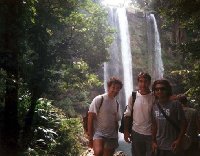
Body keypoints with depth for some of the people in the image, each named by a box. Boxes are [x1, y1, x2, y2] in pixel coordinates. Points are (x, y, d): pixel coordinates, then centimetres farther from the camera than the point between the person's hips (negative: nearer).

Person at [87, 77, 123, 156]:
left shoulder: (116, 103, 13)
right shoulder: (99, 99, -7)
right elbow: (90, 118, -10)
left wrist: (116, 138, 18)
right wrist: (90, 138, -14)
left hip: (112, 136, 6)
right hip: (98, 133, -6)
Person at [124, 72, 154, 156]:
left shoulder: (154, 97, -7)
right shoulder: (133, 96, -1)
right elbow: (127, 115, 4)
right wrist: (126, 131, 3)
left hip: (151, 134, -2)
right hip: (136, 133, 2)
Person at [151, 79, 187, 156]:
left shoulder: (175, 104, -9)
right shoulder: (154, 106, 4)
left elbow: (183, 123, -7)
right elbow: (154, 125, 10)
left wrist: (179, 140, -12)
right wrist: (153, 141, 6)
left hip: (173, 146, -4)